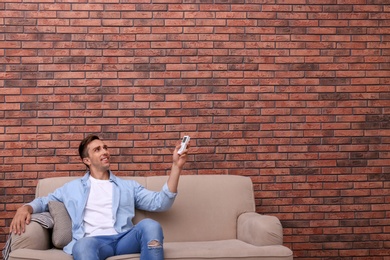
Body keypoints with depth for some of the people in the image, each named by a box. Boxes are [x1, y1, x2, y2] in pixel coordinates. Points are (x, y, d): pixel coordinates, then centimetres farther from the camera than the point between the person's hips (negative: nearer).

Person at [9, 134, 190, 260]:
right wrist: (25, 208, 7)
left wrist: (176, 166, 8)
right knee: (83, 245, -40)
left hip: (123, 239, 2)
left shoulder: (128, 186, 27)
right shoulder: (73, 188, 27)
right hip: (93, 240, -2)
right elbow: (44, 201, 33)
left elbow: (160, 203, 16)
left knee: (150, 225, -33)